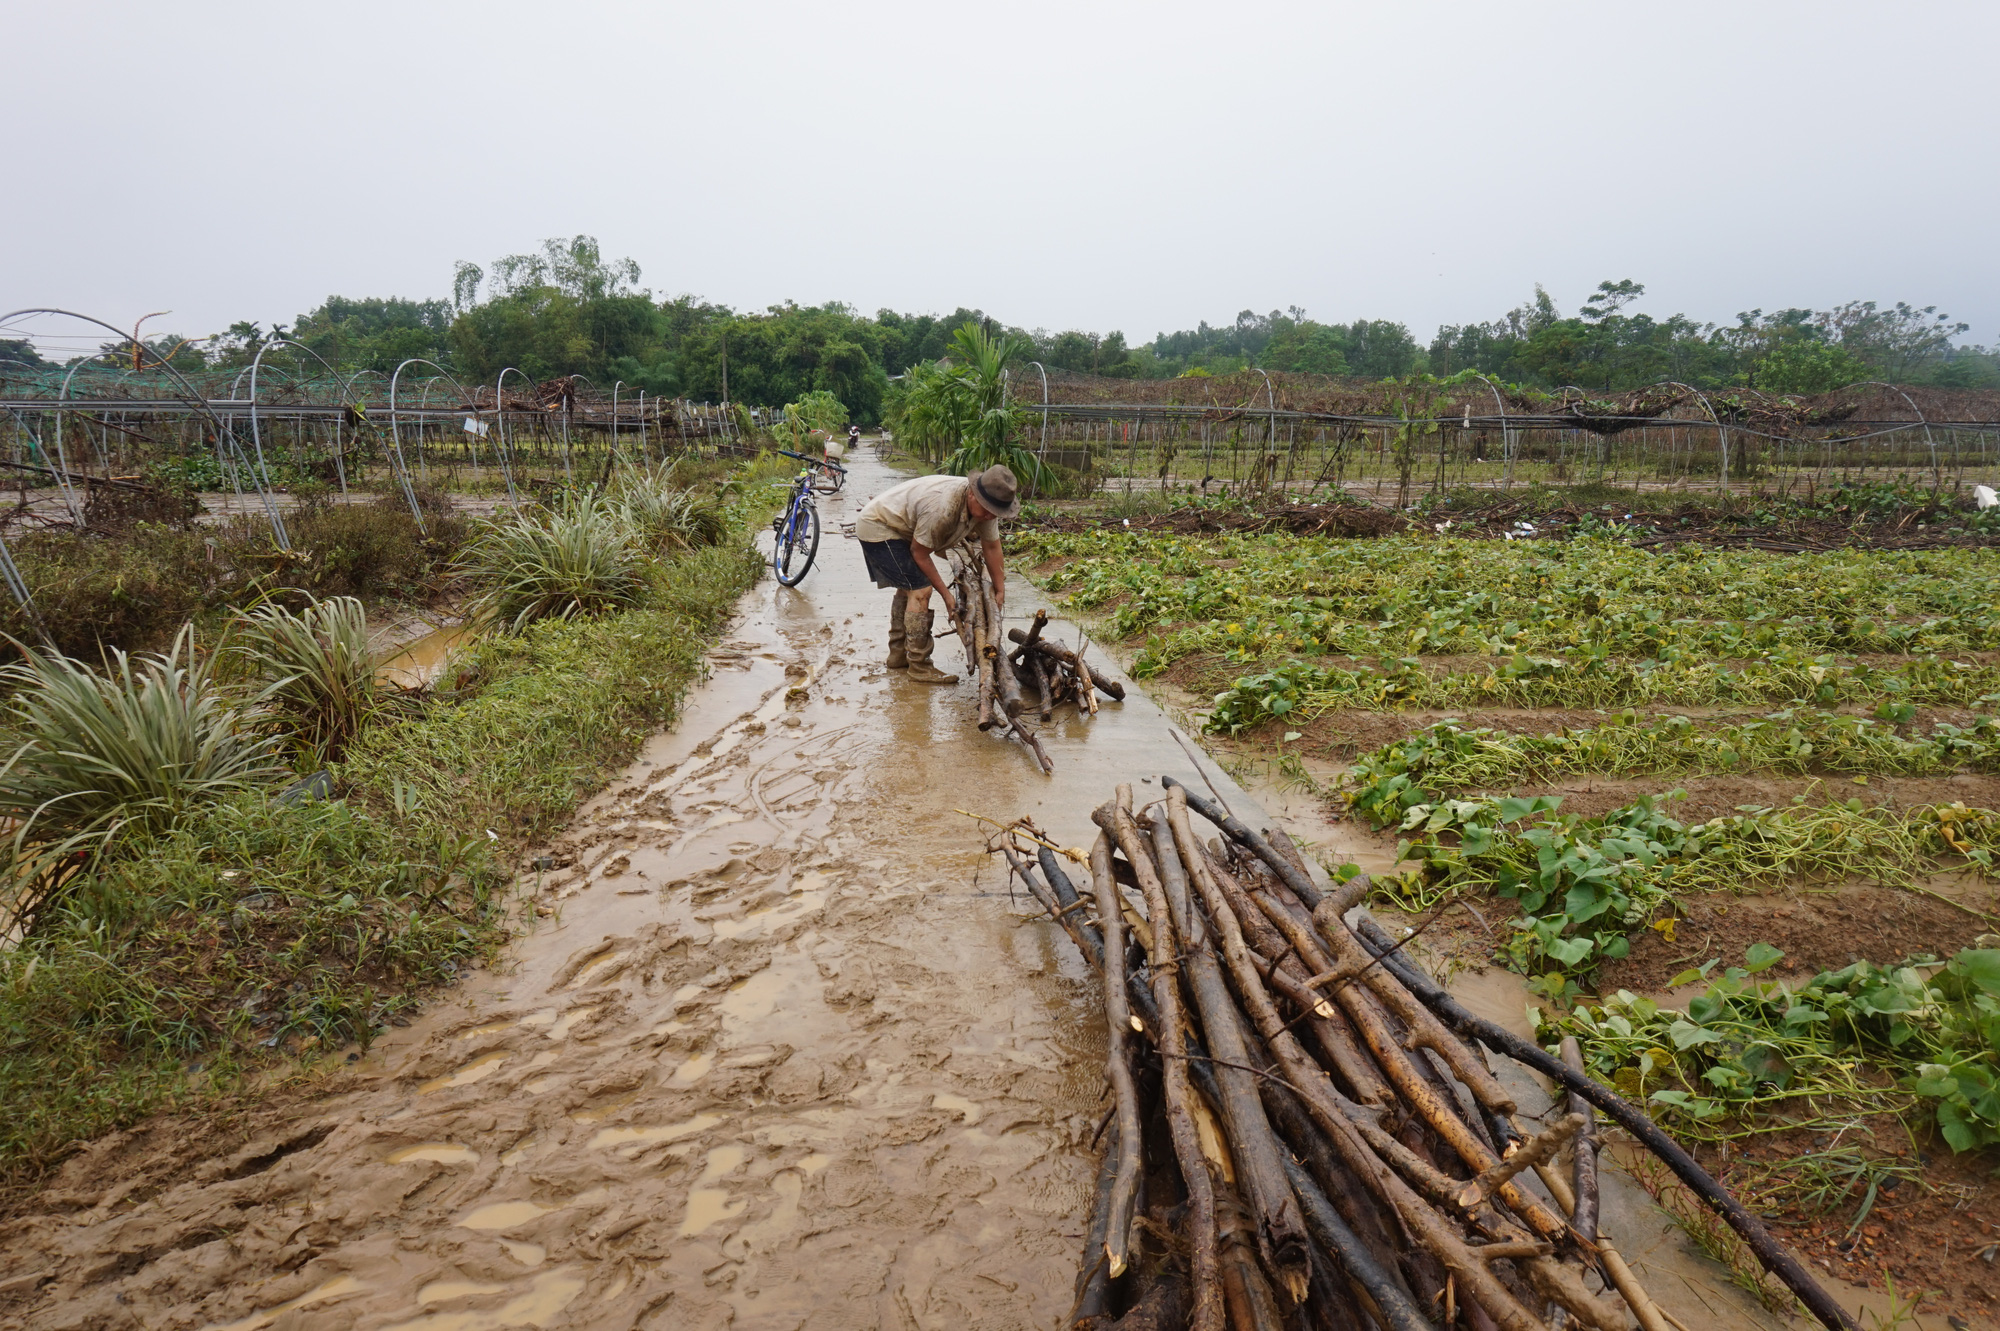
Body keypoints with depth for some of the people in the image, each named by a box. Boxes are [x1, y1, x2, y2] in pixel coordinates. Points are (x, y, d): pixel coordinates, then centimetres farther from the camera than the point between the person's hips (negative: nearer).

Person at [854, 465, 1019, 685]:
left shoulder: (985, 504, -12)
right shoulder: (942, 507, -36)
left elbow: (991, 547, 1)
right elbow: (919, 553, -23)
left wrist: (1000, 592, 4)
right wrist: (945, 593, -17)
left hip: (896, 527, 10)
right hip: (877, 528, -10)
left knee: (907, 588, 21)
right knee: (920, 591, -15)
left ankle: (898, 654, 37)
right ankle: (920, 667, -8)